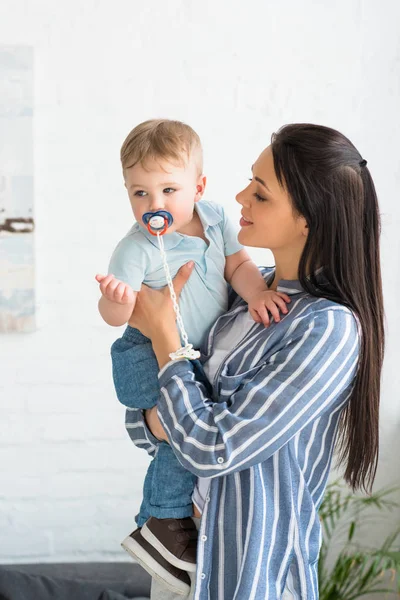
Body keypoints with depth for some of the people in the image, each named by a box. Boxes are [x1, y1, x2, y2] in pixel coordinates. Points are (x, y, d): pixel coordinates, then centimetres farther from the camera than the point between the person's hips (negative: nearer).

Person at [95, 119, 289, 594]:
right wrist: (118, 299, -45)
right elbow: (113, 315, -23)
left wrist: (257, 294, -17)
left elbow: (237, 263, 2)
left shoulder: (214, 219, -2)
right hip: (151, 357, -7)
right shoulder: (136, 248, -20)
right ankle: (165, 523, -9)